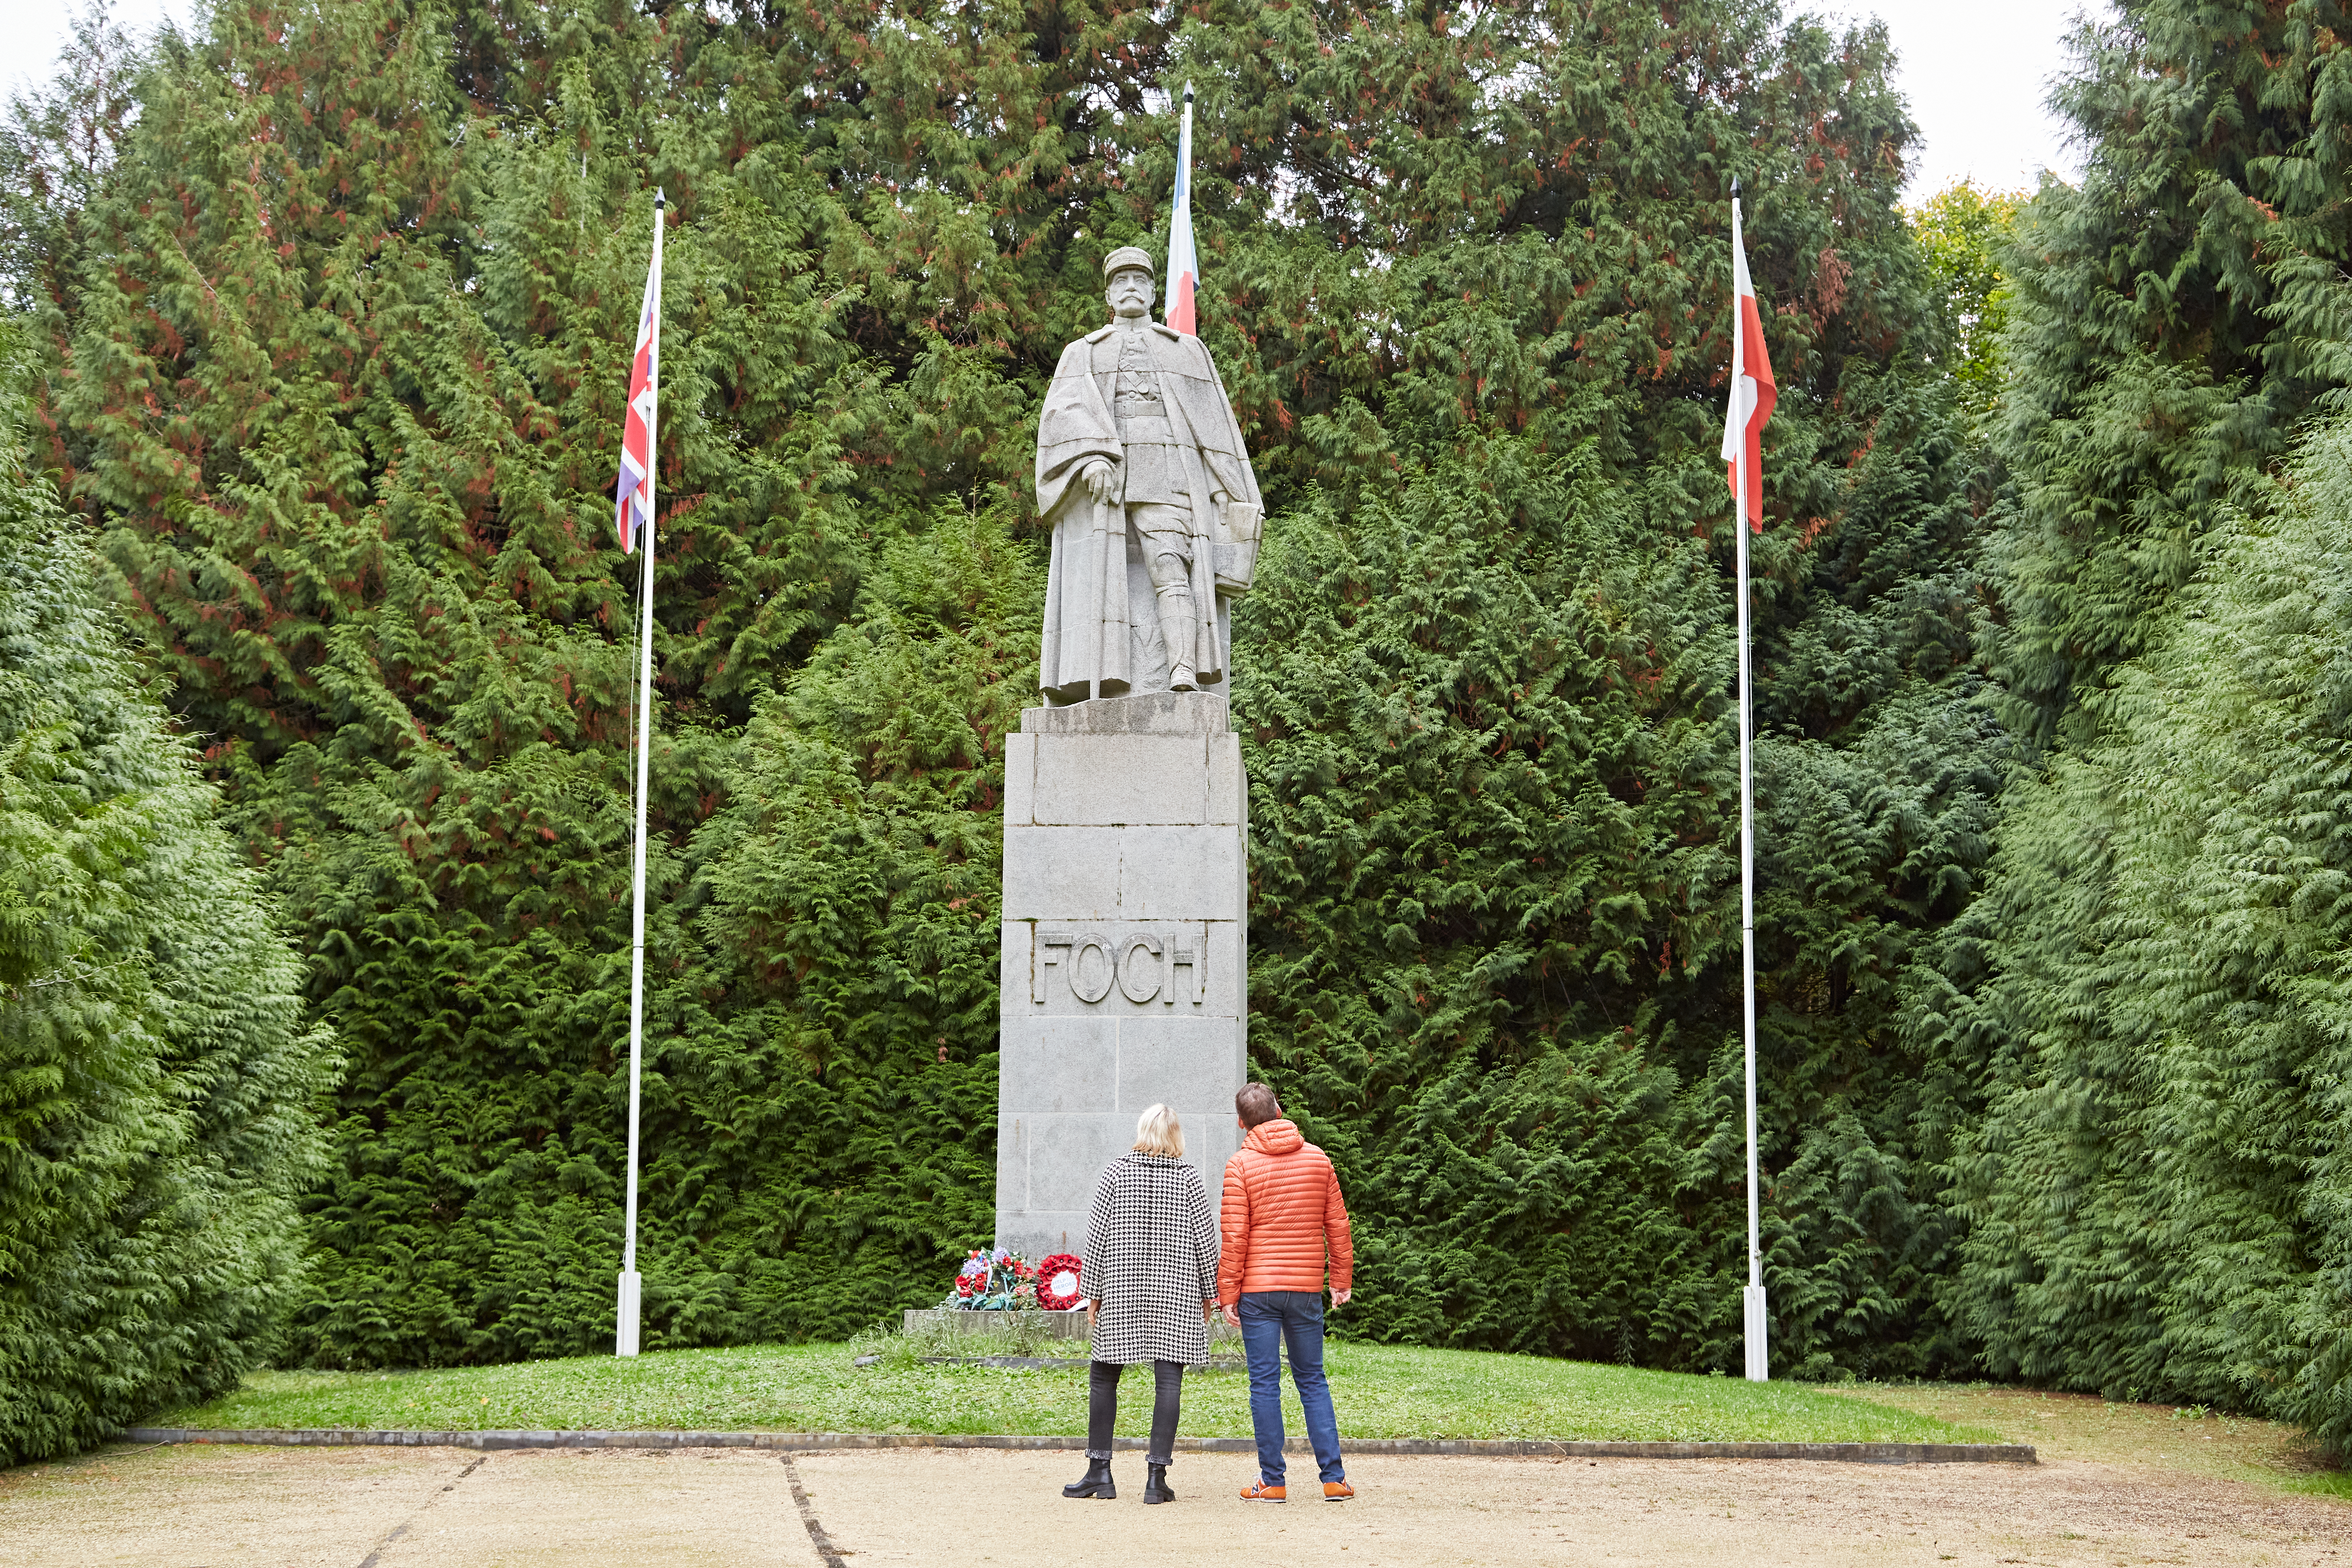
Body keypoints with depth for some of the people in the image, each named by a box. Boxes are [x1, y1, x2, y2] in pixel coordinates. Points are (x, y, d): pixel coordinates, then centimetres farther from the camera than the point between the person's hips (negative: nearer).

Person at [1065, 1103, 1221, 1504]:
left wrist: (1092, 1291, 5)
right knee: (1168, 1380, 0)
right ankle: (1156, 1477, -4)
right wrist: (1209, 1293, 13)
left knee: (1103, 1377, 12)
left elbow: (1097, 1234, -1)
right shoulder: (1189, 1179, 1)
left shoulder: (1115, 1173, 0)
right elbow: (1205, 1239, 3)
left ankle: (1100, 1470, 12)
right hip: (1176, 1295, 0)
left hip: (1121, 1291, 0)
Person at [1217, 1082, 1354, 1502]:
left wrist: (1227, 1294, -4)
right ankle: (1334, 1479, 7)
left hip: (1258, 1289, -3)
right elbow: (1337, 1225, 7)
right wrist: (1342, 1280, 16)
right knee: (1313, 1380, 11)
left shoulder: (1241, 1165, -5)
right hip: (1307, 1288, 3)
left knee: (1265, 1384, 1)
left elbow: (1234, 1236, -8)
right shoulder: (1317, 1158, 5)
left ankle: (1272, 1482, 2)